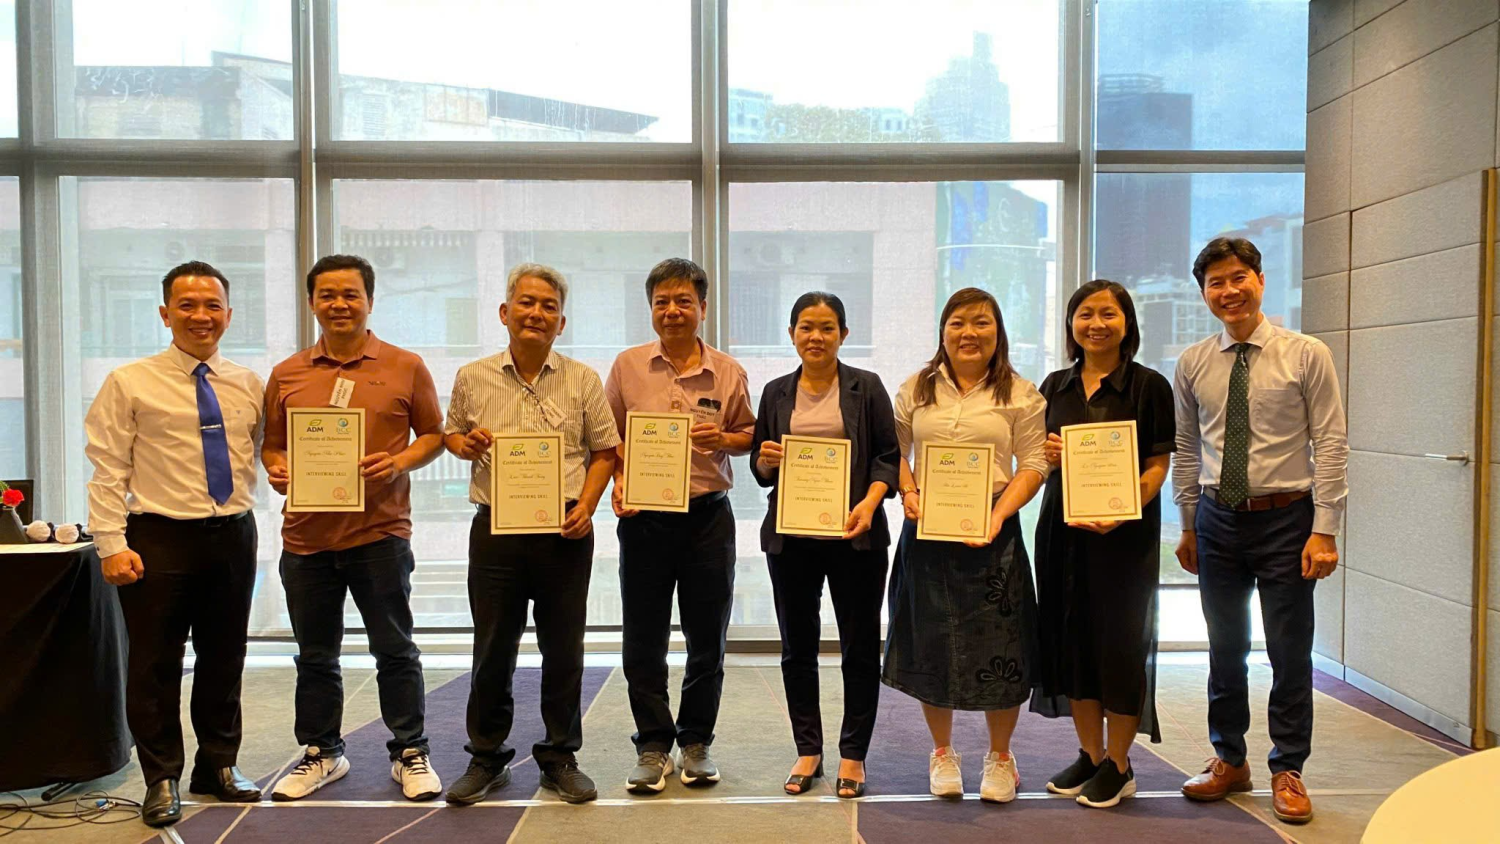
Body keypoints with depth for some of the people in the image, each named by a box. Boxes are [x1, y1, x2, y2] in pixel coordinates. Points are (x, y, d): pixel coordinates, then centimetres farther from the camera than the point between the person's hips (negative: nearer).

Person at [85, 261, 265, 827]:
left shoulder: (247, 385, 8)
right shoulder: (130, 383, -1)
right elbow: (108, 472, -5)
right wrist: (111, 544, -12)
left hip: (234, 535, 3)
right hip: (160, 537, -3)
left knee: (225, 662, 13)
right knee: (155, 667, 4)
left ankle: (219, 767, 29)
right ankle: (161, 780, 21)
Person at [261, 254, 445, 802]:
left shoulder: (405, 367, 1)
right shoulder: (287, 375, 9)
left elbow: (433, 434, 5)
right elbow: (272, 444, 15)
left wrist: (401, 462, -14)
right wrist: (276, 469, -7)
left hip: (381, 531, -3)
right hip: (306, 535, 3)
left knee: (395, 650, 6)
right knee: (315, 655, 15)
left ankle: (410, 754, 21)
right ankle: (321, 754, 31)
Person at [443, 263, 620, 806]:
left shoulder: (583, 380, 4)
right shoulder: (473, 378, 6)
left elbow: (604, 451, 6)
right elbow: (452, 433, 18)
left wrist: (586, 505, -8)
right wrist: (464, 445, -5)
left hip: (565, 531, 0)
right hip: (495, 528, 1)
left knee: (564, 648, 7)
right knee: (492, 647, 8)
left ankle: (560, 757, 23)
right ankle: (487, 756, 25)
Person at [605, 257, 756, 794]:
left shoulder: (728, 372, 3)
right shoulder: (628, 366, 2)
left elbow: (748, 435, 11)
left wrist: (724, 439, -10)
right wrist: (618, 481, -8)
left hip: (708, 515, 0)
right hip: (643, 515, 0)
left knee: (708, 638, 9)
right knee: (643, 639, 6)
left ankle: (696, 742, 26)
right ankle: (653, 746, 21)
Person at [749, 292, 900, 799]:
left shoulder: (866, 387, 3)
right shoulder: (776, 393, 10)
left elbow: (888, 456, 0)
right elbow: (760, 469, 14)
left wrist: (869, 502, -16)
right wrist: (766, 460, -9)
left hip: (854, 533, -2)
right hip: (791, 534, 3)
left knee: (860, 647, 4)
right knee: (798, 646, 10)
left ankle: (853, 754, 19)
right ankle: (808, 750, 24)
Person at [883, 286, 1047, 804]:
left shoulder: (1020, 395, 2)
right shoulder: (916, 390, 9)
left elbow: (1033, 465, -1)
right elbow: (894, 450, 12)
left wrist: (999, 514, -14)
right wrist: (907, 493, -6)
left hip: (993, 533, -1)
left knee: (999, 644, 3)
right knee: (930, 642, 8)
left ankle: (999, 757, 24)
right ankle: (942, 752, 28)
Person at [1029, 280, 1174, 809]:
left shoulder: (1149, 386, -3)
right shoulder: (1055, 386, 10)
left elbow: (1157, 467, -7)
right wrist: (1048, 453, -7)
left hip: (1125, 532, -4)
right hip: (1062, 526, 5)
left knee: (1120, 640, 2)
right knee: (1071, 638, 9)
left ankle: (1118, 766, 17)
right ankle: (1089, 755, 25)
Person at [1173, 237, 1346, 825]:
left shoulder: (1307, 355, -5)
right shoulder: (1192, 364, 4)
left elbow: (1330, 446, -7)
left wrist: (1324, 531, -11)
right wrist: (1188, 526, 9)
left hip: (1285, 517, -3)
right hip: (1217, 518, 3)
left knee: (1290, 652, 6)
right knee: (1225, 649, 13)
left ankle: (1288, 771, 23)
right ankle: (1229, 760, 30)